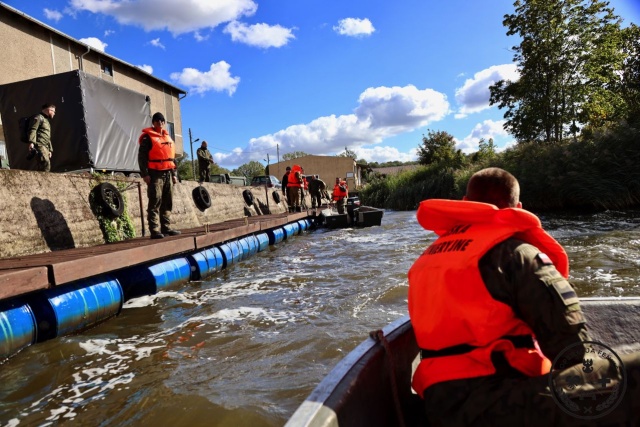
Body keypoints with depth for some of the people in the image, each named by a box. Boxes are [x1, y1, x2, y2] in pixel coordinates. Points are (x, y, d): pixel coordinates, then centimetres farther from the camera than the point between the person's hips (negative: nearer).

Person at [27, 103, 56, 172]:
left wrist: (50, 149, 27)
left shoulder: (46, 120, 32)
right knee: (46, 164, -25)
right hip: (39, 145, -10)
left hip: (45, 147, 10)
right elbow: (32, 130, -12)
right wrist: (31, 142, -24)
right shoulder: (38, 117, 2)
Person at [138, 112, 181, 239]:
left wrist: (174, 174, 17)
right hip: (155, 174, -7)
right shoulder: (148, 137, -1)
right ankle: (155, 230, -9)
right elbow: (142, 157, -7)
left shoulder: (168, 138, 20)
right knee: (155, 202, -9)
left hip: (168, 174, 7)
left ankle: (166, 227, 13)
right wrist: (145, 174, -15)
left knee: (167, 202, 7)